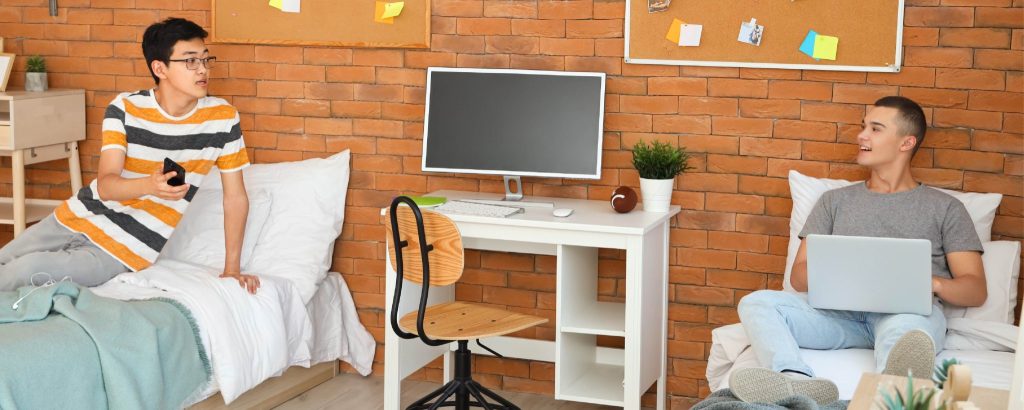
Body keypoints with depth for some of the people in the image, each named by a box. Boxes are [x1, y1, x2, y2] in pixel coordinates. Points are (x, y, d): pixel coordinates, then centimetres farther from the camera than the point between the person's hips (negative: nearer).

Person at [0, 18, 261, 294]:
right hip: (77, 216, 3)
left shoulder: (222, 117, -11)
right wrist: (149, 185, -42)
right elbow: (105, 186, -19)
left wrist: (232, 269, -4)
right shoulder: (124, 109, -9)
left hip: (126, 247, -3)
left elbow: (235, 196, -3)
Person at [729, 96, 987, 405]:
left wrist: (933, 283, -12)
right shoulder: (835, 201, 27)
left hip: (910, 311, -3)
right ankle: (799, 382, -54)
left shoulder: (944, 208, 20)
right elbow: (799, 276, 17)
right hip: (841, 311, 3)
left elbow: (976, 291, 12)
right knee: (757, 303, -25)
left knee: (906, 327, -40)